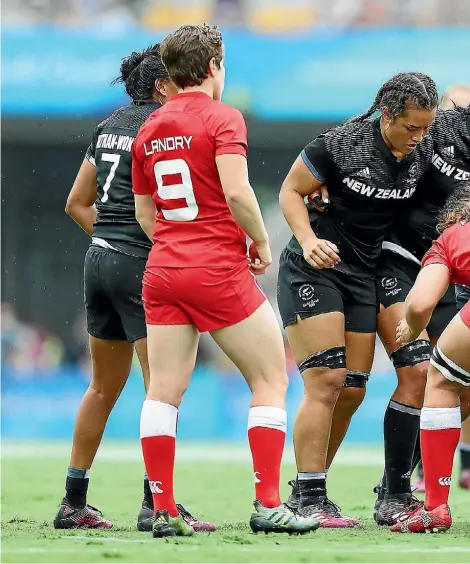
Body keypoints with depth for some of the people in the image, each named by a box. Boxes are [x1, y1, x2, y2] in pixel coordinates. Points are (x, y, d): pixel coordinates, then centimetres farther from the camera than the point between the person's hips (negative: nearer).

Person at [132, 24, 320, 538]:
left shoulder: (148, 131, 12)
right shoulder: (222, 118, -8)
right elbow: (236, 192, -19)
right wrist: (261, 244, -6)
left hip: (163, 270, 6)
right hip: (220, 270, -6)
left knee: (163, 392, 4)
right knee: (271, 381, 4)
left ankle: (163, 511, 1)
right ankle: (268, 505, -2)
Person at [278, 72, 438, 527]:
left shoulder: (423, 153, -2)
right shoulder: (340, 144, -18)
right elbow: (291, 190, -8)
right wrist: (309, 240, -23)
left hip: (363, 276, 6)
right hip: (312, 270, -6)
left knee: (353, 391, 5)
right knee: (326, 382, -14)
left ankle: (305, 491, 17)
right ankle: (309, 500, -11)